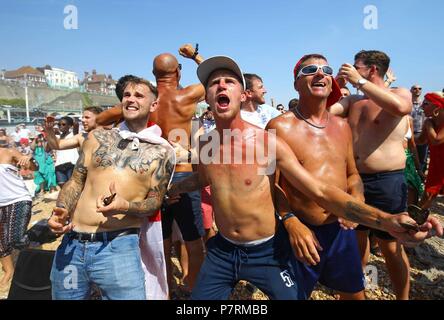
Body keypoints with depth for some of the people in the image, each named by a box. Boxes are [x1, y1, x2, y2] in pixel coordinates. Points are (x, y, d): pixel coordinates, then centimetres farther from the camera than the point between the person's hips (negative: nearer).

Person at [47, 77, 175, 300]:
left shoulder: (162, 151, -2)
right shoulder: (98, 137, 7)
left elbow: (155, 202, 0)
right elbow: (75, 182, 12)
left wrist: (125, 206, -19)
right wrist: (60, 212, -5)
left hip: (119, 246, -3)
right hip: (71, 244, 4)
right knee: (63, 295, 20)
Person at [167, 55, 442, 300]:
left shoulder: (268, 142, -19)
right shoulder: (205, 145, -5)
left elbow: (321, 192, -19)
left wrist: (385, 220, -30)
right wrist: (170, 189, 23)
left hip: (268, 252, -3)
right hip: (222, 250, 4)